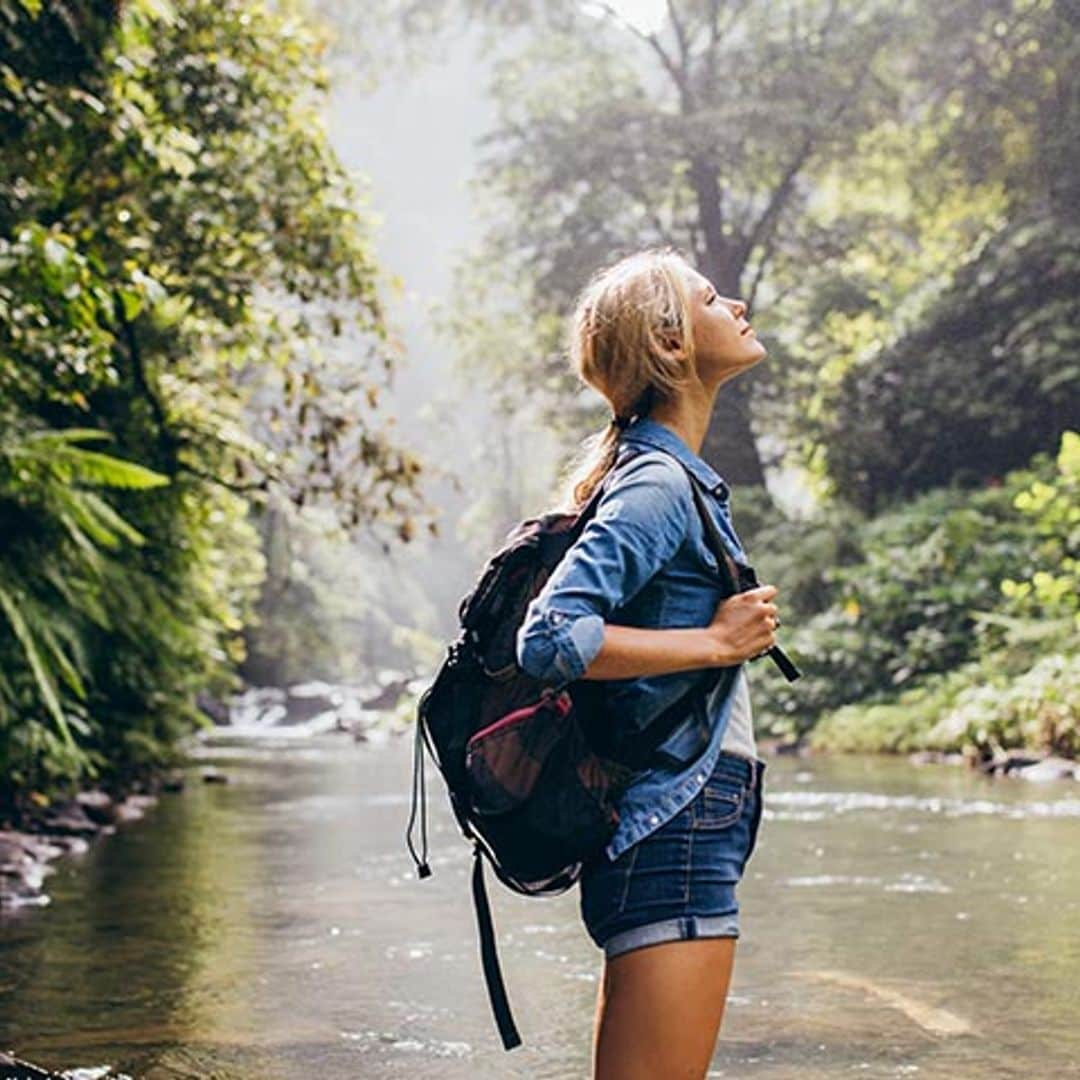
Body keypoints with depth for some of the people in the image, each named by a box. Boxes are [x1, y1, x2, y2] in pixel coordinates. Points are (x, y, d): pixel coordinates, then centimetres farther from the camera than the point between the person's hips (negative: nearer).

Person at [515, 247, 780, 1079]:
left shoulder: (679, 478, 17)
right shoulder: (659, 486, -13)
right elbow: (549, 639, -24)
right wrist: (717, 643, -16)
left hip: (678, 834, 10)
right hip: (679, 829, -10)